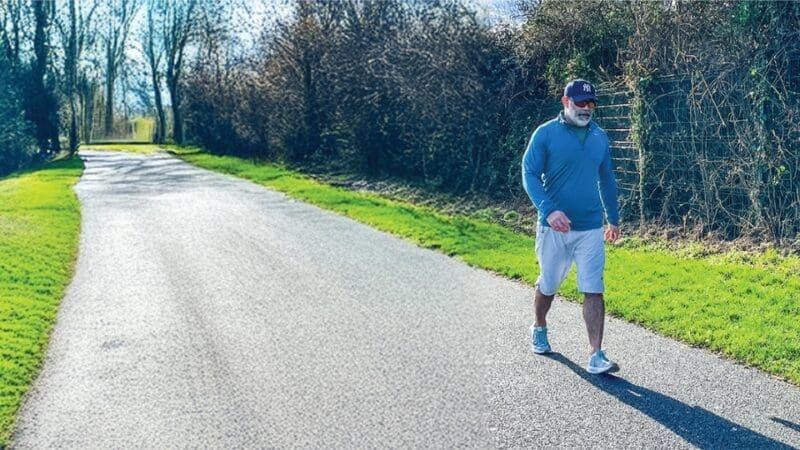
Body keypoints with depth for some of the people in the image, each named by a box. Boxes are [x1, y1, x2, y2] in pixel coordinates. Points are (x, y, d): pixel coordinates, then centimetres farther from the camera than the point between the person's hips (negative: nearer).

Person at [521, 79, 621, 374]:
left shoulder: (600, 137, 8)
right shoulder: (546, 134, -6)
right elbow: (529, 174, -11)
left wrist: (614, 219, 22)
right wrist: (549, 210, -25)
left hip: (591, 228, 3)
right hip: (554, 227, -2)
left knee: (593, 291, -5)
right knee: (548, 286, 13)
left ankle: (596, 356, -4)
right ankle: (539, 328, 41)